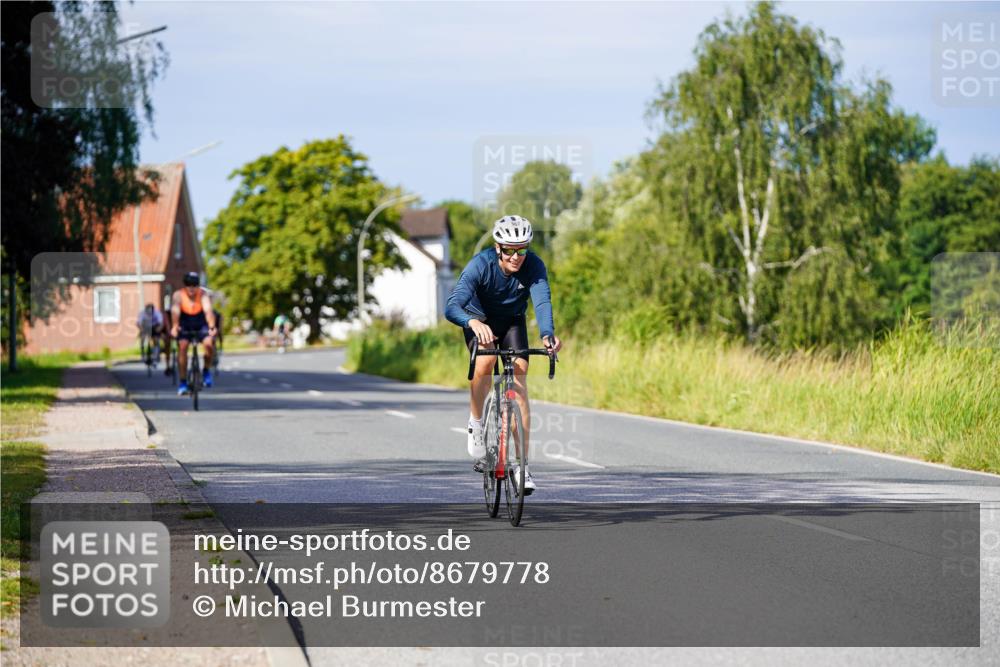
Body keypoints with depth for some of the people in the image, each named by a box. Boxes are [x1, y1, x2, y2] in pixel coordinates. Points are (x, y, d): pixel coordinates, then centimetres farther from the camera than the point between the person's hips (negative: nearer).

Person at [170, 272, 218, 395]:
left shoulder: (203, 295, -19)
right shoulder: (179, 295, -18)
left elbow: (208, 310, -35)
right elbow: (175, 311, -35)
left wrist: (212, 327, -53)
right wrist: (175, 327, -54)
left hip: (201, 325, 0)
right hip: (185, 326, 0)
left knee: (208, 343, -27)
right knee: (182, 347, -22)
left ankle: (207, 371, 0)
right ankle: (182, 382, -13)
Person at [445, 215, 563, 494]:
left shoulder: (534, 266, -27)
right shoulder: (480, 265, -32)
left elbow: (542, 301, -41)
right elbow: (452, 307, -42)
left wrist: (547, 334, -62)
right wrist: (474, 323, -64)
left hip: (512, 322, 2)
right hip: (479, 320, -2)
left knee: (519, 380, -14)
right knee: (485, 362, -33)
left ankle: (522, 465, -13)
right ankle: (476, 422, -8)